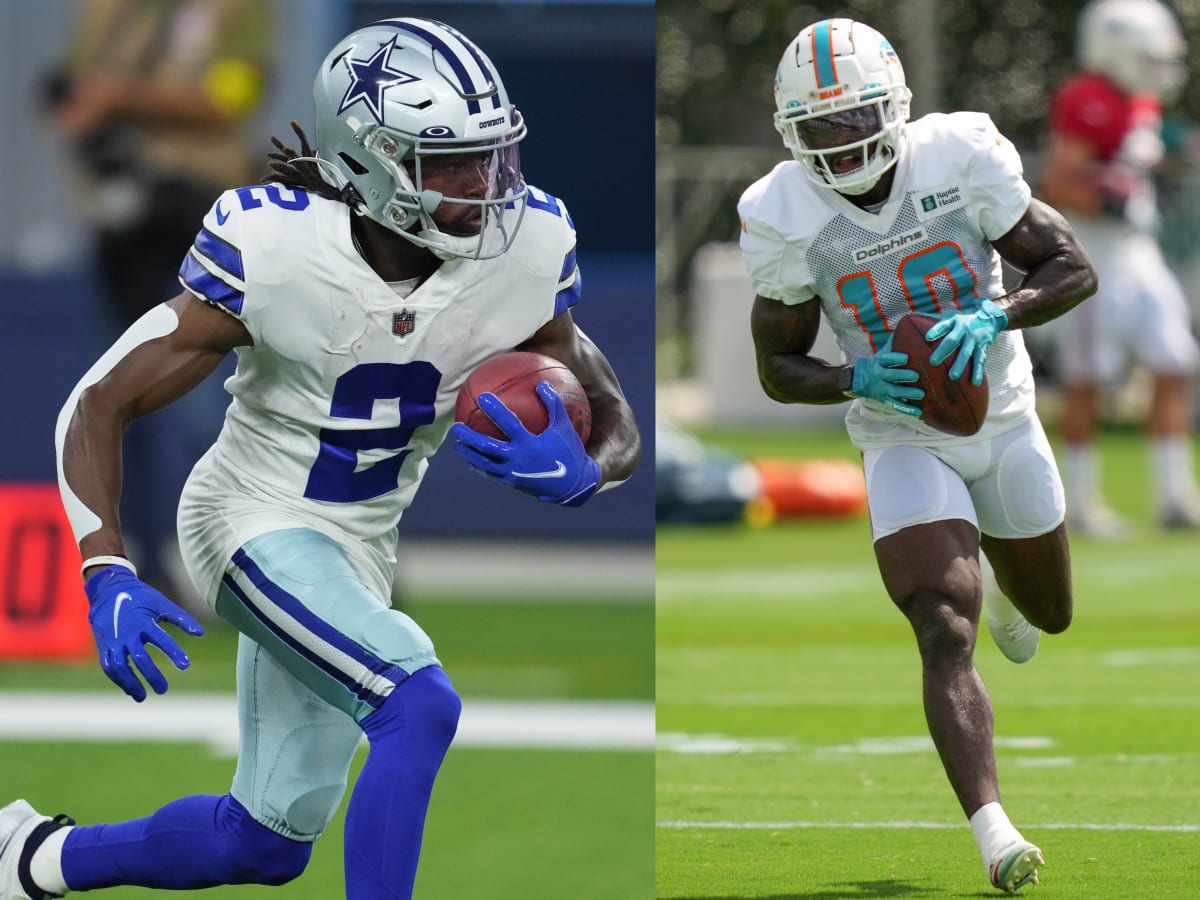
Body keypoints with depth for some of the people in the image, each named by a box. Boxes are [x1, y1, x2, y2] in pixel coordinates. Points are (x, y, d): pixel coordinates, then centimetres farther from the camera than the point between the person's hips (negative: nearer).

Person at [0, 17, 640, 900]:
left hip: (359, 549, 6)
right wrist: (108, 579, -31)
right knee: (420, 708, -29)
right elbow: (100, 406, -19)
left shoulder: (521, 254, -15)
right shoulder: (274, 253, -26)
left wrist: (576, 472, -29)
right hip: (255, 522, -6)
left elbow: (616, 426, -4)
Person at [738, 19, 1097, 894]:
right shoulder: (785, 219, -17)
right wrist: (856, 379, -25)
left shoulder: (961, 157, -18)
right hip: (903, 441, -2)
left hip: (1004, 422, 2)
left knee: (1050, 616, 23)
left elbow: (1074, 268, -12)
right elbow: (778, 365, -5)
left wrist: (995, 317, -30)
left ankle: (1009, 586, 61)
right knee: (947, 636, -21)